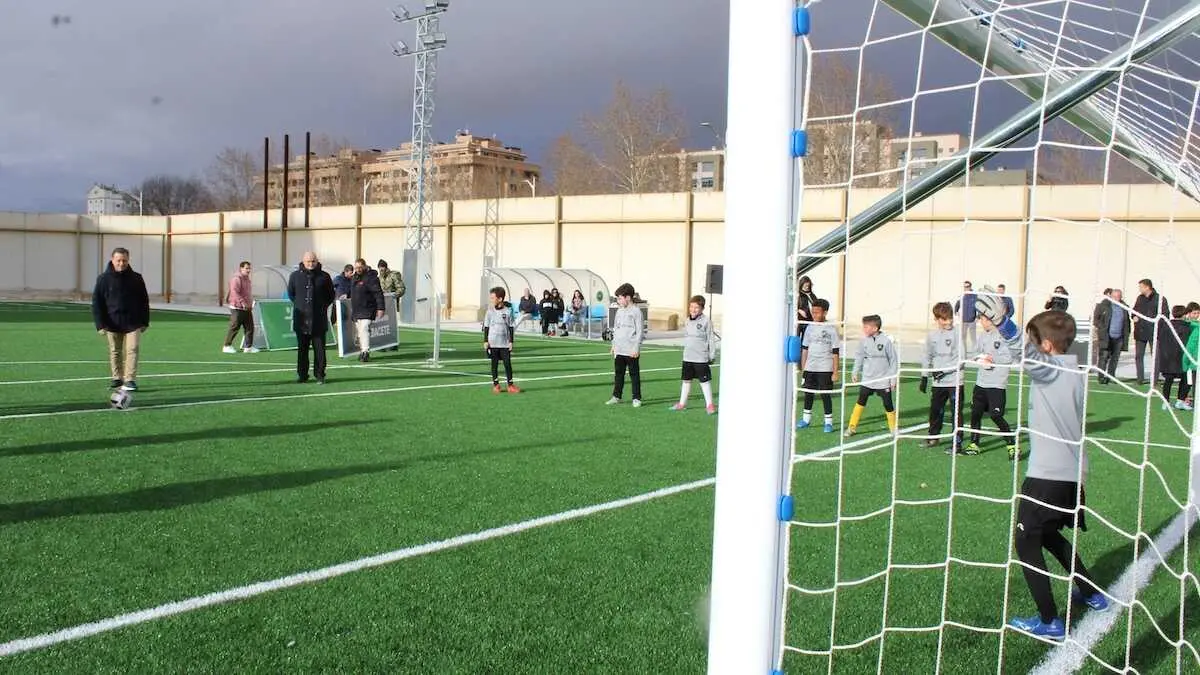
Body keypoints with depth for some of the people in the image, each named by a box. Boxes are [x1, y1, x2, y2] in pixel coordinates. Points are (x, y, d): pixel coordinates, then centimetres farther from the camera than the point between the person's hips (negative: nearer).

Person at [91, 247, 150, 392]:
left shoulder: (136, 279, 2)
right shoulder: (104, 279, -1)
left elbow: (144, 301, 8)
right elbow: (97, 303, -1)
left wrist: (144, 322, 5)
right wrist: (100, 324, -8)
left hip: (133, 324, 0)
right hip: (112, 324, 1)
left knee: (132, 349, -9)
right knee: (115, 352, 10)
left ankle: (130, 379, -9)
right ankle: (117, 378, 22)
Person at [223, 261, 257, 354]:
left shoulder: (246, 279, 17)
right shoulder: (237, 279, -13)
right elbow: (234, 292, -24)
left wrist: (250, 303, 19)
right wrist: (242, 302, -28)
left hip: (247, 308, 9)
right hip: (237, 308, -9)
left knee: (249, 327, 5)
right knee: (234, 327, -3)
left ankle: (248, 347, 10)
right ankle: (227, 346, 8)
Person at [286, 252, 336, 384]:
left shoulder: (324, 276, 3)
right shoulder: (295, 276, 6)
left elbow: (330, 295, 14)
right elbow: (290, 293, 19)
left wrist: (323, 306, 6)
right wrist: (299, 305, 11)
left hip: (319, 320, -1)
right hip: (301, 319, 1)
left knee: (319, 349, 0)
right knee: (302, 349, 7)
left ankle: (320, 375, 7)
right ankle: (302, 375, 14)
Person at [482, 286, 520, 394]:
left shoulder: (508, 311, -2)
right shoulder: (490, 311, 0)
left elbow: (511, 327, 3)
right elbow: (486, 326, 5)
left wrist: (511, 341, 0)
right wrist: (485, 341, 0)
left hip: (505, 343, -1)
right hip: (493, 343, 1)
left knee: (508, 363, 1)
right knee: (494, 364, 6)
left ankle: (510, 385, 7)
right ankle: (496, 385, 14)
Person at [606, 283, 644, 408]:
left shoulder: (636, 311, -9)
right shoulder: (619, 311, 12)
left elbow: (640, 331, -11)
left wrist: (636, 348, -15)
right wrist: (614, 345, 15)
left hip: (631, 351, -7)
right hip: (619, 350, 7)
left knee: (634, 375, 2)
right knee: (618, 374, 11)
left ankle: (637, 398, 8)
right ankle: (616, 396, 18)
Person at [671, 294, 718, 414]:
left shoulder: (706, 322, -9)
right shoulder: (688, 321, 10)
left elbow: (711, 340, -7)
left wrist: (712, 355, -7)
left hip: (701, 358, -6)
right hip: (687, 358, 6)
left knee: (705, 381, -1)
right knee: (686, 380, 13)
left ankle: (710, 405, 7)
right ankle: (682, 403, 22)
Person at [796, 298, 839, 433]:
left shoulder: (832, 329, -6)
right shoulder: (810, 328, 6)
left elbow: (836, 353, -6)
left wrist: (835, 372, -8)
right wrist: (802, 368, 9)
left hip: (825, 369, -4)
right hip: (809, 368, 4)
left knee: (825, 394, 0)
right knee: (808, 393, 10)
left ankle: (828, 421, 11)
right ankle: (806, 419, 23)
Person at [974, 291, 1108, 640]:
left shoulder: (1049, 369, -15)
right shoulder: (1078, 373, 11)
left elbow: (1027, 354, -37)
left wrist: (1003, 323, -52)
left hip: (1047, 474, -9)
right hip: (1074, 471, 9)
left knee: (1026, 540, -1)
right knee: (1049, 534, 26)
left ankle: (1049, 621, 0)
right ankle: (1090, 593, 39)